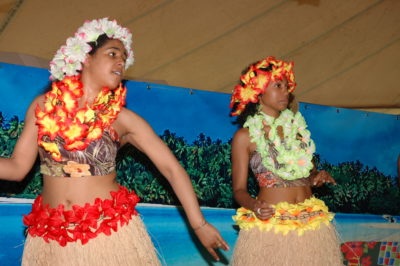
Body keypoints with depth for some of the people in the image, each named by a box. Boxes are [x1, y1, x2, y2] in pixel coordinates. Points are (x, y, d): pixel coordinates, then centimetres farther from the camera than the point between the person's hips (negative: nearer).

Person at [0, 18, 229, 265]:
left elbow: (171, 167, -5)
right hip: (51, 237, 1)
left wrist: (199, 225, -11)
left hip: (111, 232, -1)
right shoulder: (44, 106, 0)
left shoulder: (122, 118, -4)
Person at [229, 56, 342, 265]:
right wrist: (254, 205, -22)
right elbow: (239, 189, -3)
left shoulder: (296, 126, 11)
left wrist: (318, 177, -2)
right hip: (269, 225, -4)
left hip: (312, 223, 4)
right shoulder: (245, 136, -1)